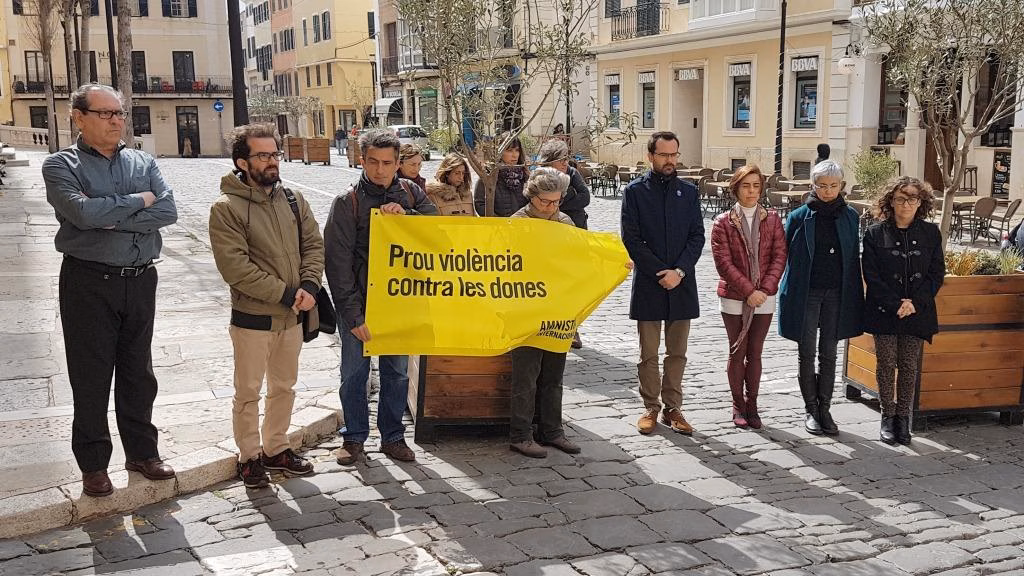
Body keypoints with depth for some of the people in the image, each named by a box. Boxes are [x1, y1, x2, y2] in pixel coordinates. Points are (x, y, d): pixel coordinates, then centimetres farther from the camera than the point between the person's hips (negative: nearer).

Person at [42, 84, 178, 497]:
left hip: (141, 280, 4)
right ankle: (93, 465, 17)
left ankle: (142, 452, 27)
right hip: (89, 283, -3)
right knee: (91, 378, 5)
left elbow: (168, 211, -7)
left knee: (138, 373, 14)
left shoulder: (143, 163, 8)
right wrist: (138, 201, -10)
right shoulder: (61, 165, -3)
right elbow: (82, 212, -21)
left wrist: (111, 218, -16)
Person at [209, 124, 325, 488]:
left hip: (292, 316, 6)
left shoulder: (292, 199, 5)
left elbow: (314, 245, 5)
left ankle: (276, 449, 33)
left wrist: (309, 286, -13)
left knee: (284, 387, 17)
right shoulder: (227, 208, -12)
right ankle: (250, 457, 22)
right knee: (249, 392, 6)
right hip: (252, 318, -5)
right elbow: (235, 267, -19)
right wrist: (286, 294, -19)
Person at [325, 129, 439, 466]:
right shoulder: (347, 202, -9)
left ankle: (392, 436, 27)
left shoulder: (410, 193, 2)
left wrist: (406, 216, -21)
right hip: (359, 302, -3)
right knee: (354, 373, 8)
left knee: (398, 372, 12)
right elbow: (338, 262, -12)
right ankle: (354, 437, 25)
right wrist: (352, 314, -16)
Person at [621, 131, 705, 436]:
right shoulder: (635, 191, 1)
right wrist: (661, 273, -11)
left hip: (681, 283, 2)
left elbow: (697, 236, 4)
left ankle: (673, 408, 17)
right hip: (648, 284, -2)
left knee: (677, 353, 8)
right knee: (649, 354, 4)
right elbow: (631, 239, -5)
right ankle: (651, 408, 15)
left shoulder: (688, 191, 9)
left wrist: (679, 271, -10)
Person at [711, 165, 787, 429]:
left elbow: (779, 257, -1)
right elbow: (724, 262, -10)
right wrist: (749, 291, -16)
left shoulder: (772, 219, 3)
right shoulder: (723, 222, -4)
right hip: (734, 299, -2)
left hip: (763, 299, 2)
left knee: (755, 353, 8)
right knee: (737, 353, 6)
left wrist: (765, 289, -13)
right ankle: (738, 406, 17)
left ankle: (752, 405, 17)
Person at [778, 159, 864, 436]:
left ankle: (825, 409, 15)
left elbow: (853, 256, 9)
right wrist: (789, 292, -3)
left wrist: (854, 294, 5)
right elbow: (786, 255, 2)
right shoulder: (800, 217, -2)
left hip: (837, 294, 2)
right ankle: (811, 410, 14)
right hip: (807, 293, -2)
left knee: (828, 354, 7)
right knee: (807, 354, 3)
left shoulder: (850, 216, 4)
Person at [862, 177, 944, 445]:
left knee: (910, 366, 4)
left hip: (918, 311, 1)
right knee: (886, 364, 2)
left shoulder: (930, 233, 5)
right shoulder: (875, 233, -1)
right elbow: (872, 275, -5)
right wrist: (895, 304, -14)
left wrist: (915, 302, -10)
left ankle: (903, 417, 15)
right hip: (884, 311, -1)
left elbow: (937, 273, 3)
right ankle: (888, 417, 14)